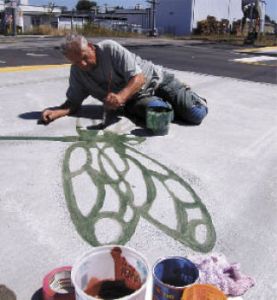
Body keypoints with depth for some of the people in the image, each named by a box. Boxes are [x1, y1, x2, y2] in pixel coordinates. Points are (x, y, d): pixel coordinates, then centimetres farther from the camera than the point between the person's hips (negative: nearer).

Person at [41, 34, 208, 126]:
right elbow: (73, 102, -1)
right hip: (136, 99, 4)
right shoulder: (76, 72, -5)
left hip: (155, 80, -3)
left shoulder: (109, 48, -20)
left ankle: (184, 96, 20)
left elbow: (138, 78, -24)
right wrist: (55, 112, -22)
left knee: (196, 113, -17)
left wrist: (121, 96, -43)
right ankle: (168, 105, 6)